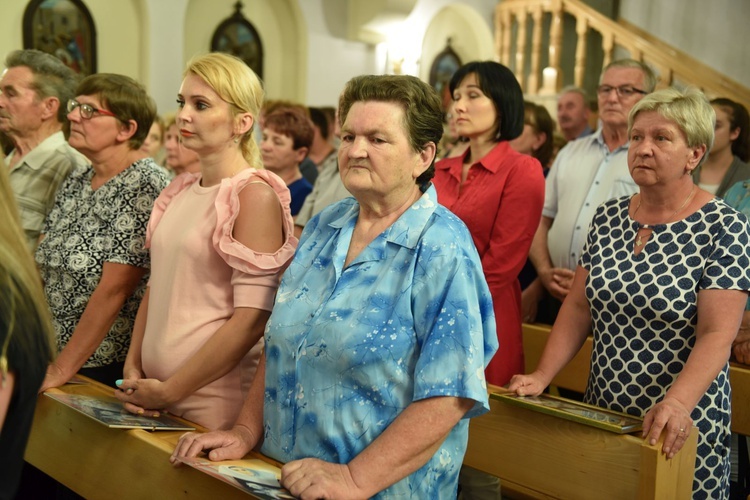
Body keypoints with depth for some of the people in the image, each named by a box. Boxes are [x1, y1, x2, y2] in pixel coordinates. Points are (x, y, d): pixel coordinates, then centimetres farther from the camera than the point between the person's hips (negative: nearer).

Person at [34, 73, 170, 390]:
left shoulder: (144, 186, -17)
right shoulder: (76, 181, 7)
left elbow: (113, 290, -21)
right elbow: (41, 265, 9)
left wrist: (62, 370, -19)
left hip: (110, 368, -7)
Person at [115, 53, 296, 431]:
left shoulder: (254, 195, -14)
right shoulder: (179, 191, 8)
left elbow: (252, 318, -19)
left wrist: (169, 391, -15)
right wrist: (133, 368, 3)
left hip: (215, 398, -6)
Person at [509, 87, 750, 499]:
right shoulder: (608, 217, 4)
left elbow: (717, 335, -17)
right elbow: (578, 307, 5)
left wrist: (677, 404, -32)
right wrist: (542, 376, -6)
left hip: (677, 429, -4)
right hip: (602, 413, 5)